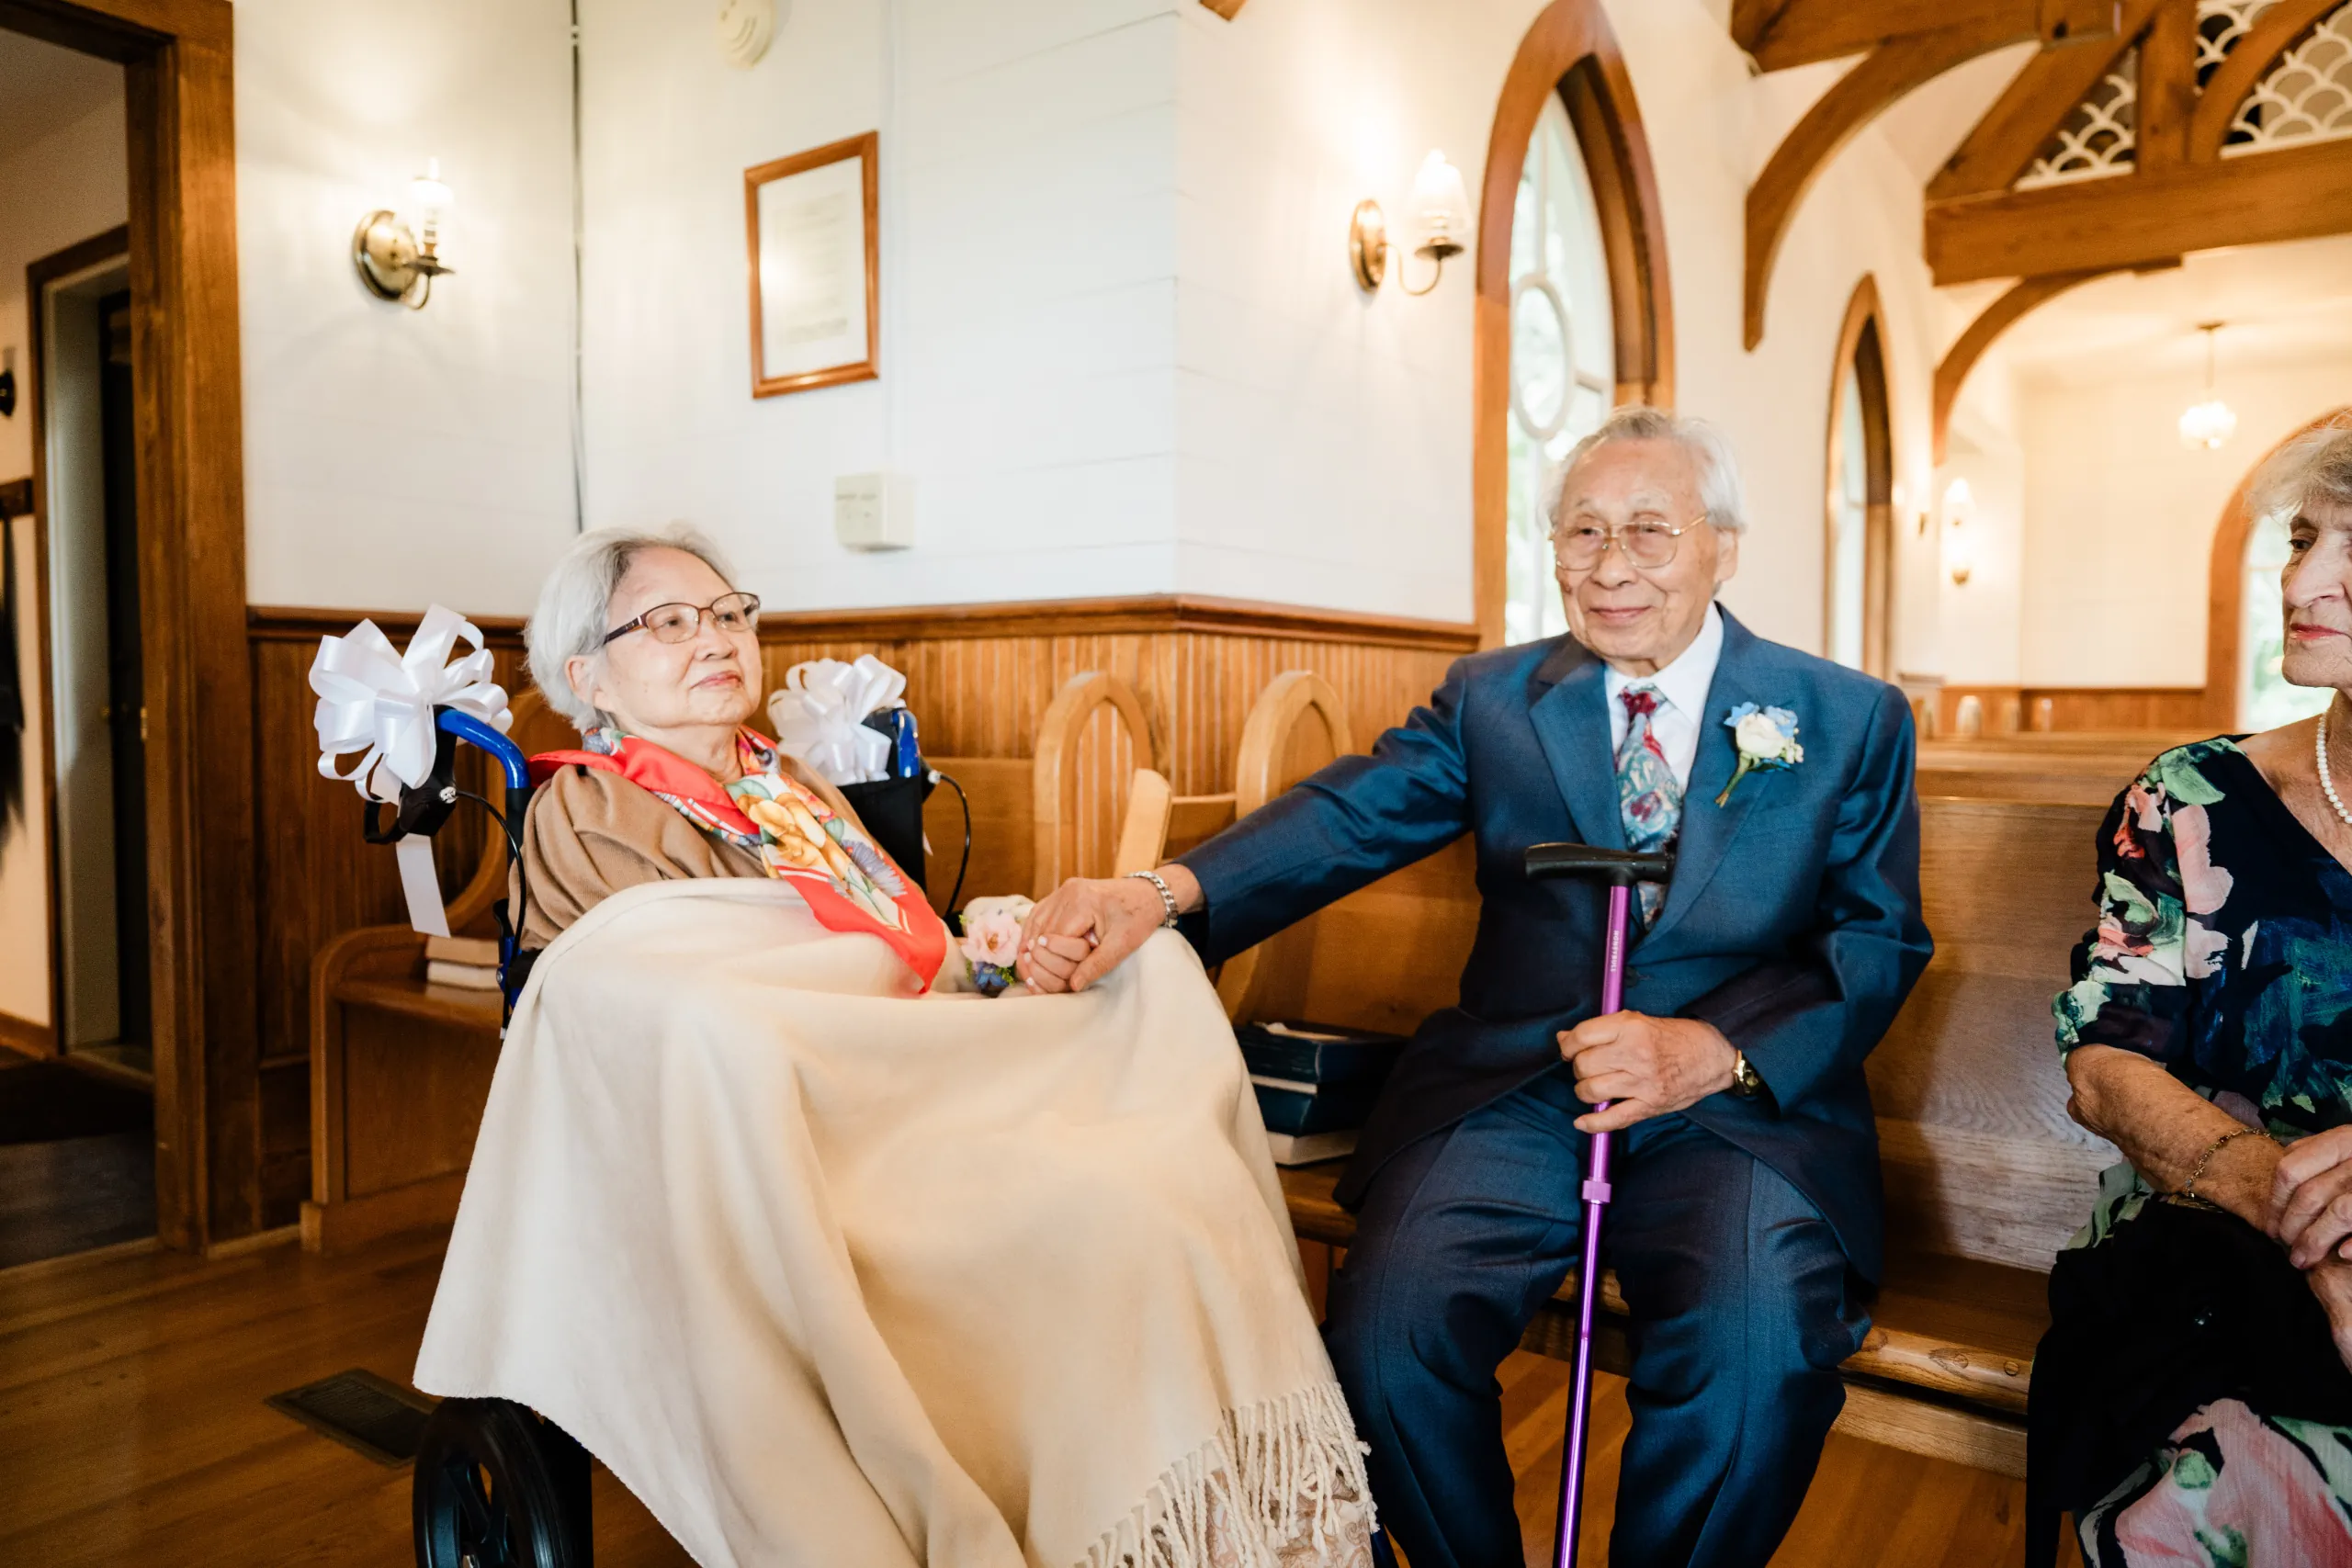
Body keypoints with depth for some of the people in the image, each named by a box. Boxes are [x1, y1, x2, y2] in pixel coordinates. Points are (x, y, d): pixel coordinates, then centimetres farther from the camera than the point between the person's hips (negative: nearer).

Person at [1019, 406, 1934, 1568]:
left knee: (1758, 1352, -28)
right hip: (1512, 1090, 1)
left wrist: (1712, 1050, -16)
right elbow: (1350, 815, -4)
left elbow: (1877, 946, 4)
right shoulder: (1491, 697, 11)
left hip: (1739, 1111, 0)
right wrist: (1165, 890, -24)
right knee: (1384, 1330, -21)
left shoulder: (1852, 719, 9)